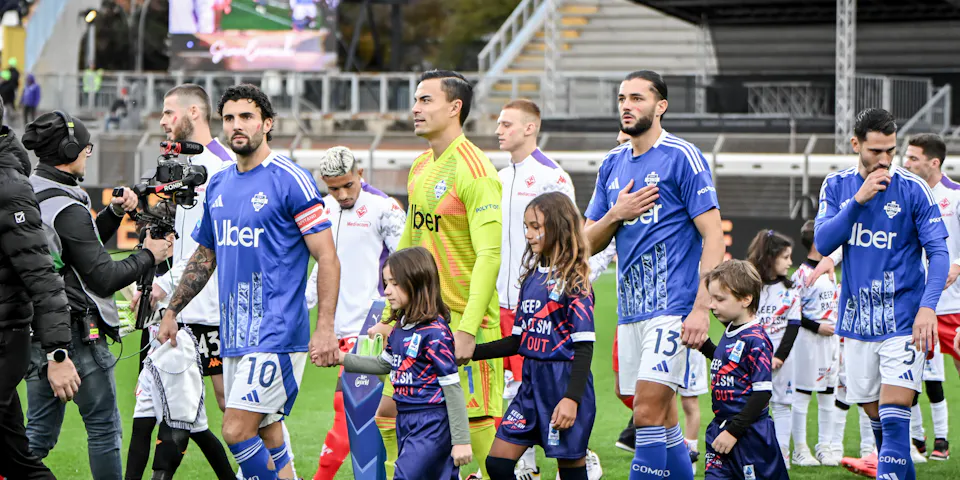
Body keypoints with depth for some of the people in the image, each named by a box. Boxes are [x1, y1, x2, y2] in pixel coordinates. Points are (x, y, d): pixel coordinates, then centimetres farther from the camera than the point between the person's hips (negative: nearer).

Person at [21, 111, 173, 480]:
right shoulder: (67, 209, -19)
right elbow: (104, 278, -17)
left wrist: (113, 212, 11)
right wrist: (148, 256, -3)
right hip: (76, 331, -8)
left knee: (39, 431, 13)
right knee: (103, 428, 3)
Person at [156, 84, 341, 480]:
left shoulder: (291, 180, -8)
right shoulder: (218, 186, 13)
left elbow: (327, 258, -10)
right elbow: (204, 257, 26)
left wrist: (325, 328, -18)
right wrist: (171, 312, 25)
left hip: (277, 332, -7)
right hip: (233, 335, 7)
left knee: (237, 432, -14)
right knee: (266, 435, 9)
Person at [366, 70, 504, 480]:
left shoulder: (474, 172, -14)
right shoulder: (420, 168, 13)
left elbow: (490, 254, -21)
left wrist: (467, 329, -27)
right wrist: (389, 318, 20)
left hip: (464, 320, -9)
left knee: (477, 423, -7)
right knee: (389, 414, 7)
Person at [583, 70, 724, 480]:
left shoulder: (682, 158, -7)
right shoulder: (613, 164, 14)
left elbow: (713, 236, -10)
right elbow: (589, 243, 17)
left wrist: (701, 308, -17)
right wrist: (615, 215, -5)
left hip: (672, 307, -7)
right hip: (630, 308, 7)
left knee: (648, 412, -14)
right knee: (663, 418, 11)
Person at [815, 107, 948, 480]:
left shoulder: (912, 190, -7)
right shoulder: (836, 186, 4)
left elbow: (938, 253, -7)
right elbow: (823, 242, -6)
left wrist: (928, 306, -21)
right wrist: (859, 200, -17)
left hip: (904, 322, -4)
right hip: (858, 322, 4)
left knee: (894, 419, -14)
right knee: (874, 415, 10)